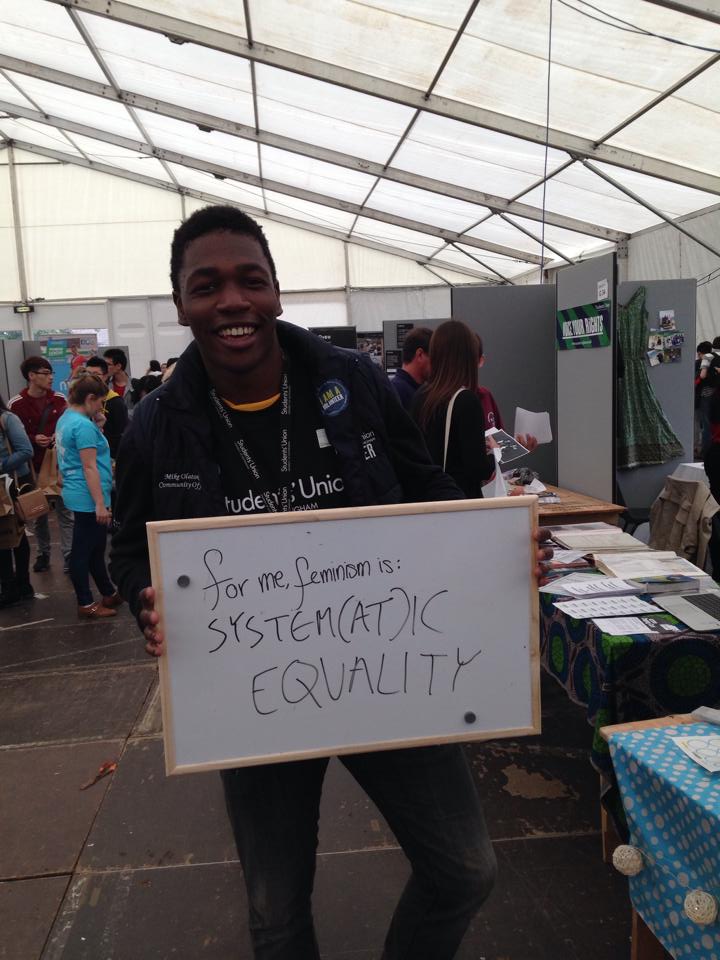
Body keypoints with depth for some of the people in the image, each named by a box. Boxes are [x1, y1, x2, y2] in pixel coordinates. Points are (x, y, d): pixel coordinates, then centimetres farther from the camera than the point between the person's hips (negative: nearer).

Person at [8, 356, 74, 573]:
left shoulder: (59, 399, 2)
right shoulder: (16, 404, -6)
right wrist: (33, 440, -15)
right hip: (33, 466, -1)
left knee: (65, 510, 0)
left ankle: (69, 555, 3)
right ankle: (43, 553, 26)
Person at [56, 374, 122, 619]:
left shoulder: (66, 419, 12)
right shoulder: (84, 425, -19)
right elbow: (89, 467, -22)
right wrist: (100, 504, -21)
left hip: (77, 496, 10)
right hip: (89, 498, -10)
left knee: (95, 547, 19)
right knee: (84, 551, -1)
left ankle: (109, 594, 31)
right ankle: (86, 605, 9)